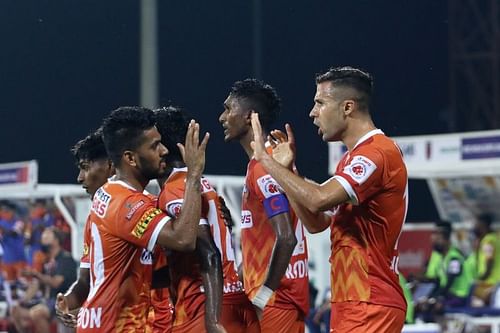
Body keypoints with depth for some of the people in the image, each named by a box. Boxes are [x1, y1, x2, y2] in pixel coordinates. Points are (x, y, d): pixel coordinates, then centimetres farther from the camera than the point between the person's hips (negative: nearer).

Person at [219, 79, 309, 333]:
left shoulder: (264, 168, -15)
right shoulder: (261, 165, 16)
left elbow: (286, 238, -24)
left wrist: (263, 294, -19)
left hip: (275, 301, -10)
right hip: (281, 299, 10)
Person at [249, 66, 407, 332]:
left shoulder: (377, 152, -14)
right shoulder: (353, 158, 20)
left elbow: (319, 199, -26)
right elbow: (316, 223, 20)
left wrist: (265, 158, -15)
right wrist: (286, 169, 11)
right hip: (352, 303, 10)